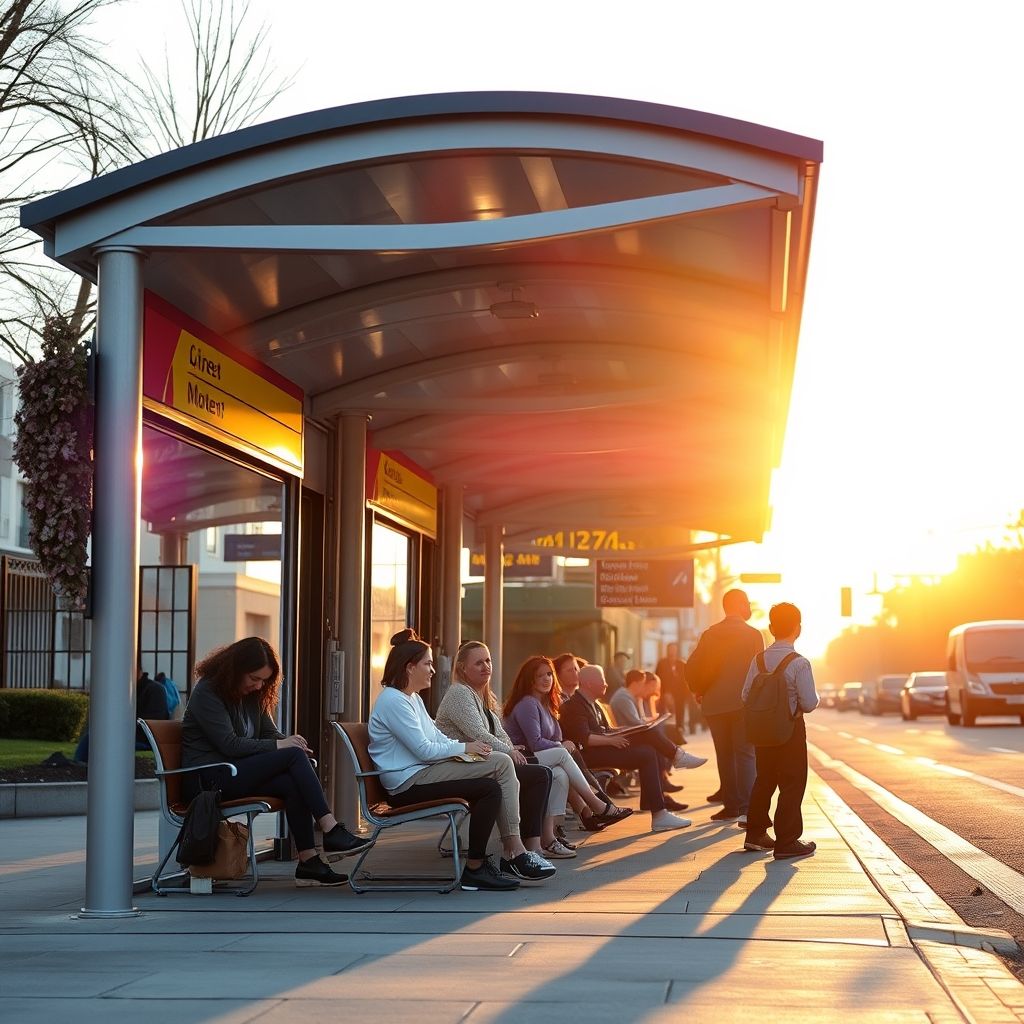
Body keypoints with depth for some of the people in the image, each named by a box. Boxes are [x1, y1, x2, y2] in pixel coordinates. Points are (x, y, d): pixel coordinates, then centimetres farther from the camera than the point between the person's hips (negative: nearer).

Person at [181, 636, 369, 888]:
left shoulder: (253, 695, 17)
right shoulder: (207, 692, -9)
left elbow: (270, 732, 17)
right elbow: (229, 744, -17)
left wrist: (289, 741, -8)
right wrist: (279, 746, -18)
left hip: (236, 773, 8)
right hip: (207, 778, -8)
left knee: (292, 784, -24)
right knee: (293, 756, -23)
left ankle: (308, 862, -27)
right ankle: (332, 832, -27)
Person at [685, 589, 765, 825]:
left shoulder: (710, 634, 6)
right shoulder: (752, 635, -5)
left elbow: (693, 666, 1)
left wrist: (699, 690, 15)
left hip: (715, 704, 4)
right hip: (744, 704, -4)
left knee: (724, 755, 11)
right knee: (746, 754, -4)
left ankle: (731, 806, 12)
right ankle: (746, 808, -15)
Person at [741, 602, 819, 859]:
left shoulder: (758, 660, 0)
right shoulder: (799, 663, -16)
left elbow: (746, 695, 3)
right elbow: (810, 703, -17)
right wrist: (816, 697, 5)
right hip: (790, 730, -6)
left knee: (764, 780, 19)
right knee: (792, 784, 2)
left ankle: (755, 834, 25)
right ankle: (787, 842, 3)